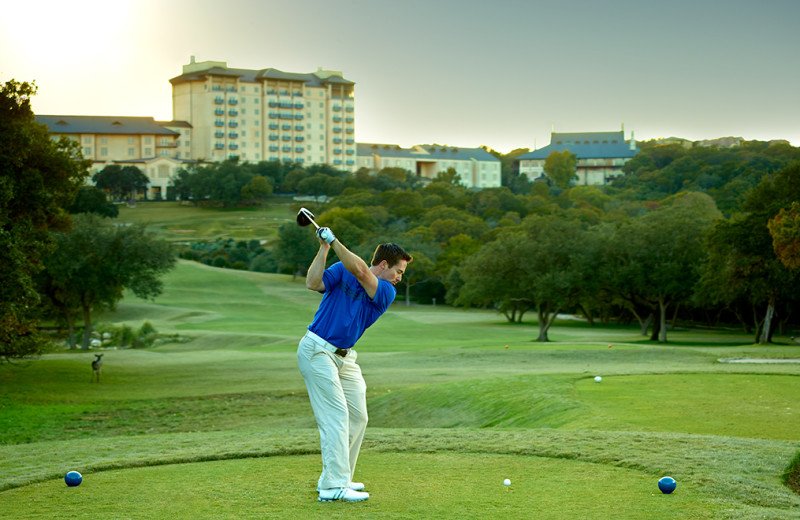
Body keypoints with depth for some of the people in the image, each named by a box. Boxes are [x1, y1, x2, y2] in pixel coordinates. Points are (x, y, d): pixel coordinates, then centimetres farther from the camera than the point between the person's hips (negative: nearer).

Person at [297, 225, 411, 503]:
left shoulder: (387, 292, 0)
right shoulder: (341, 271, -3)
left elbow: (360, 271, -19)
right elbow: (313, 283, -18)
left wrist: (334, 241, -22)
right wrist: (324, 248, -21)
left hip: (345, 357, 6)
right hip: (317, 351, -6)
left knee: (358, 417, 9)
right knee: (336, 416, -14)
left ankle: (336, 477, 20)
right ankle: (334, 486, -15)